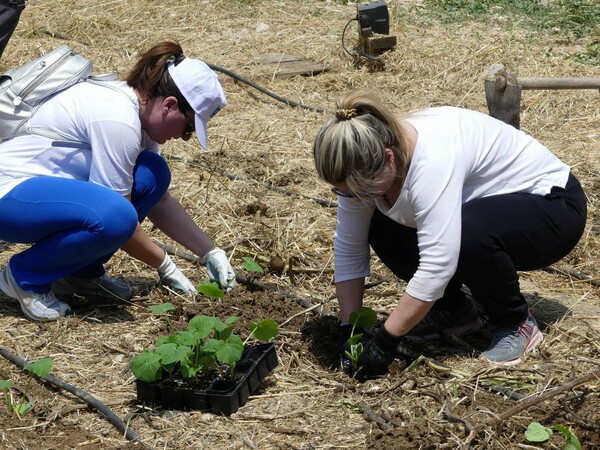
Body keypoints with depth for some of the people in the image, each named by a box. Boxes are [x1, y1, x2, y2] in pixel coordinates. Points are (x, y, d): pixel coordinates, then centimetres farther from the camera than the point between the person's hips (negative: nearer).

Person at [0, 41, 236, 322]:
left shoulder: (138, 109, 4)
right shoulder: (117, 120, -24)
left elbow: (160, 200, 12)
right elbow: (119, 216, -20)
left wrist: (210, 253, 5)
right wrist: (164, 266, -8)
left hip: (41, 185, 9)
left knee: (153, 176, -4)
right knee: (113, 217, -33)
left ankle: (81, 273, 6)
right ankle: (25, 277, -8)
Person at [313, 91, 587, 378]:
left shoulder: (434, 158, -37)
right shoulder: (365, 163, -14)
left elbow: (436, 265, -39)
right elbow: (348, 248, -7)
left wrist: (386, 339, -32)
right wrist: (349, 329, -11)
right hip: (488, 206, 8)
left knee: (467, 234, -36)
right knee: (381, 229, -9)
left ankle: (516, 323, -10)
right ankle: (454, 311, 7)